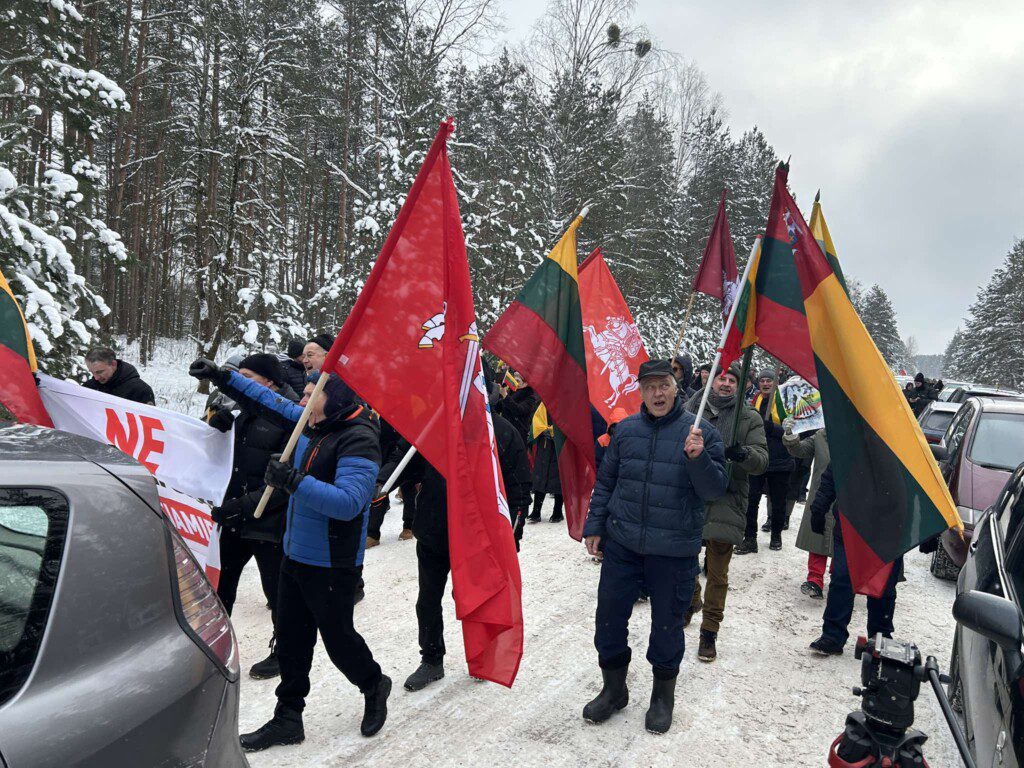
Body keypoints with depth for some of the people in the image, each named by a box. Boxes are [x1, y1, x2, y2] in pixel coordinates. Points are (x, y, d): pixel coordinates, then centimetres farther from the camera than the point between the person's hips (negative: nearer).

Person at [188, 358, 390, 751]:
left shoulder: (358, 440, -23)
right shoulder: (312, 424, 2)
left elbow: (348, 501, -32)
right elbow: (270, 401, 17)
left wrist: (294, 481, -36)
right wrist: (222, 377, 13)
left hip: (332, 564, -8)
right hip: (296, 555, 8)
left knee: (337, 637, 11)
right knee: (291, 640, 15)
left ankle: (374, 687, 38)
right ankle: (288, 718, 31)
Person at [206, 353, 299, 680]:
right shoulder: (247, 411, 8)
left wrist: (245, 505, -25)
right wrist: (217, 425, -4)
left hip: (269, 522, -8)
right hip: (235, 518, 8)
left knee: (277, 591, 9)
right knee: (221, 583, 20)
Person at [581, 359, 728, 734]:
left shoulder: (700, 432, -4)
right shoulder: (625, 430, 4)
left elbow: (716, 489, -9)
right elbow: (605, 482, 12)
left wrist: (697, 457, -26)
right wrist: (594, 525, 10)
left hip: (674, 551, -2)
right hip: (621, 544, 3)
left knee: (667, 622, 10)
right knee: (609, 615, 9)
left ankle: (663, 694, 33)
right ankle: (613, 687, 31)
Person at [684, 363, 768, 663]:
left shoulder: (749, 419, 3)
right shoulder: (692, 408, 5)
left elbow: (762, 460, -3)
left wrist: (744, 454, -24)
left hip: (724, 504, -2)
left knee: (717, 573, 2)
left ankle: (710, 630, 17)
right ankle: (691, 602, 45)